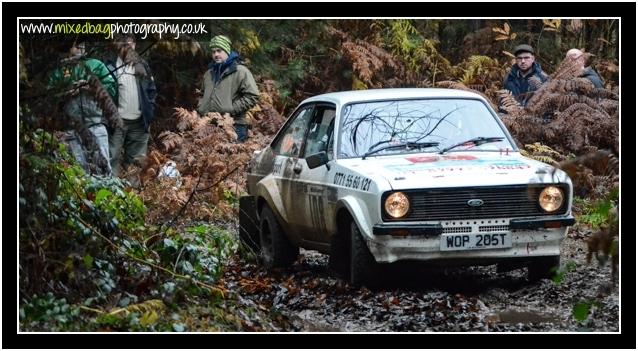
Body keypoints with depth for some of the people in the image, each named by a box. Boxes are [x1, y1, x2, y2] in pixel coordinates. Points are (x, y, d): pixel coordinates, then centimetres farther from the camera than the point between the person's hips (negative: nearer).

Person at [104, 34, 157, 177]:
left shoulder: (142, 65, 11)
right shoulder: (110, 65, -2)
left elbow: (152, 90, 14)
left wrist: (150, 114, 4)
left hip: (139, 122, 4)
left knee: (136, 159, 9)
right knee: (112, 158, -7)